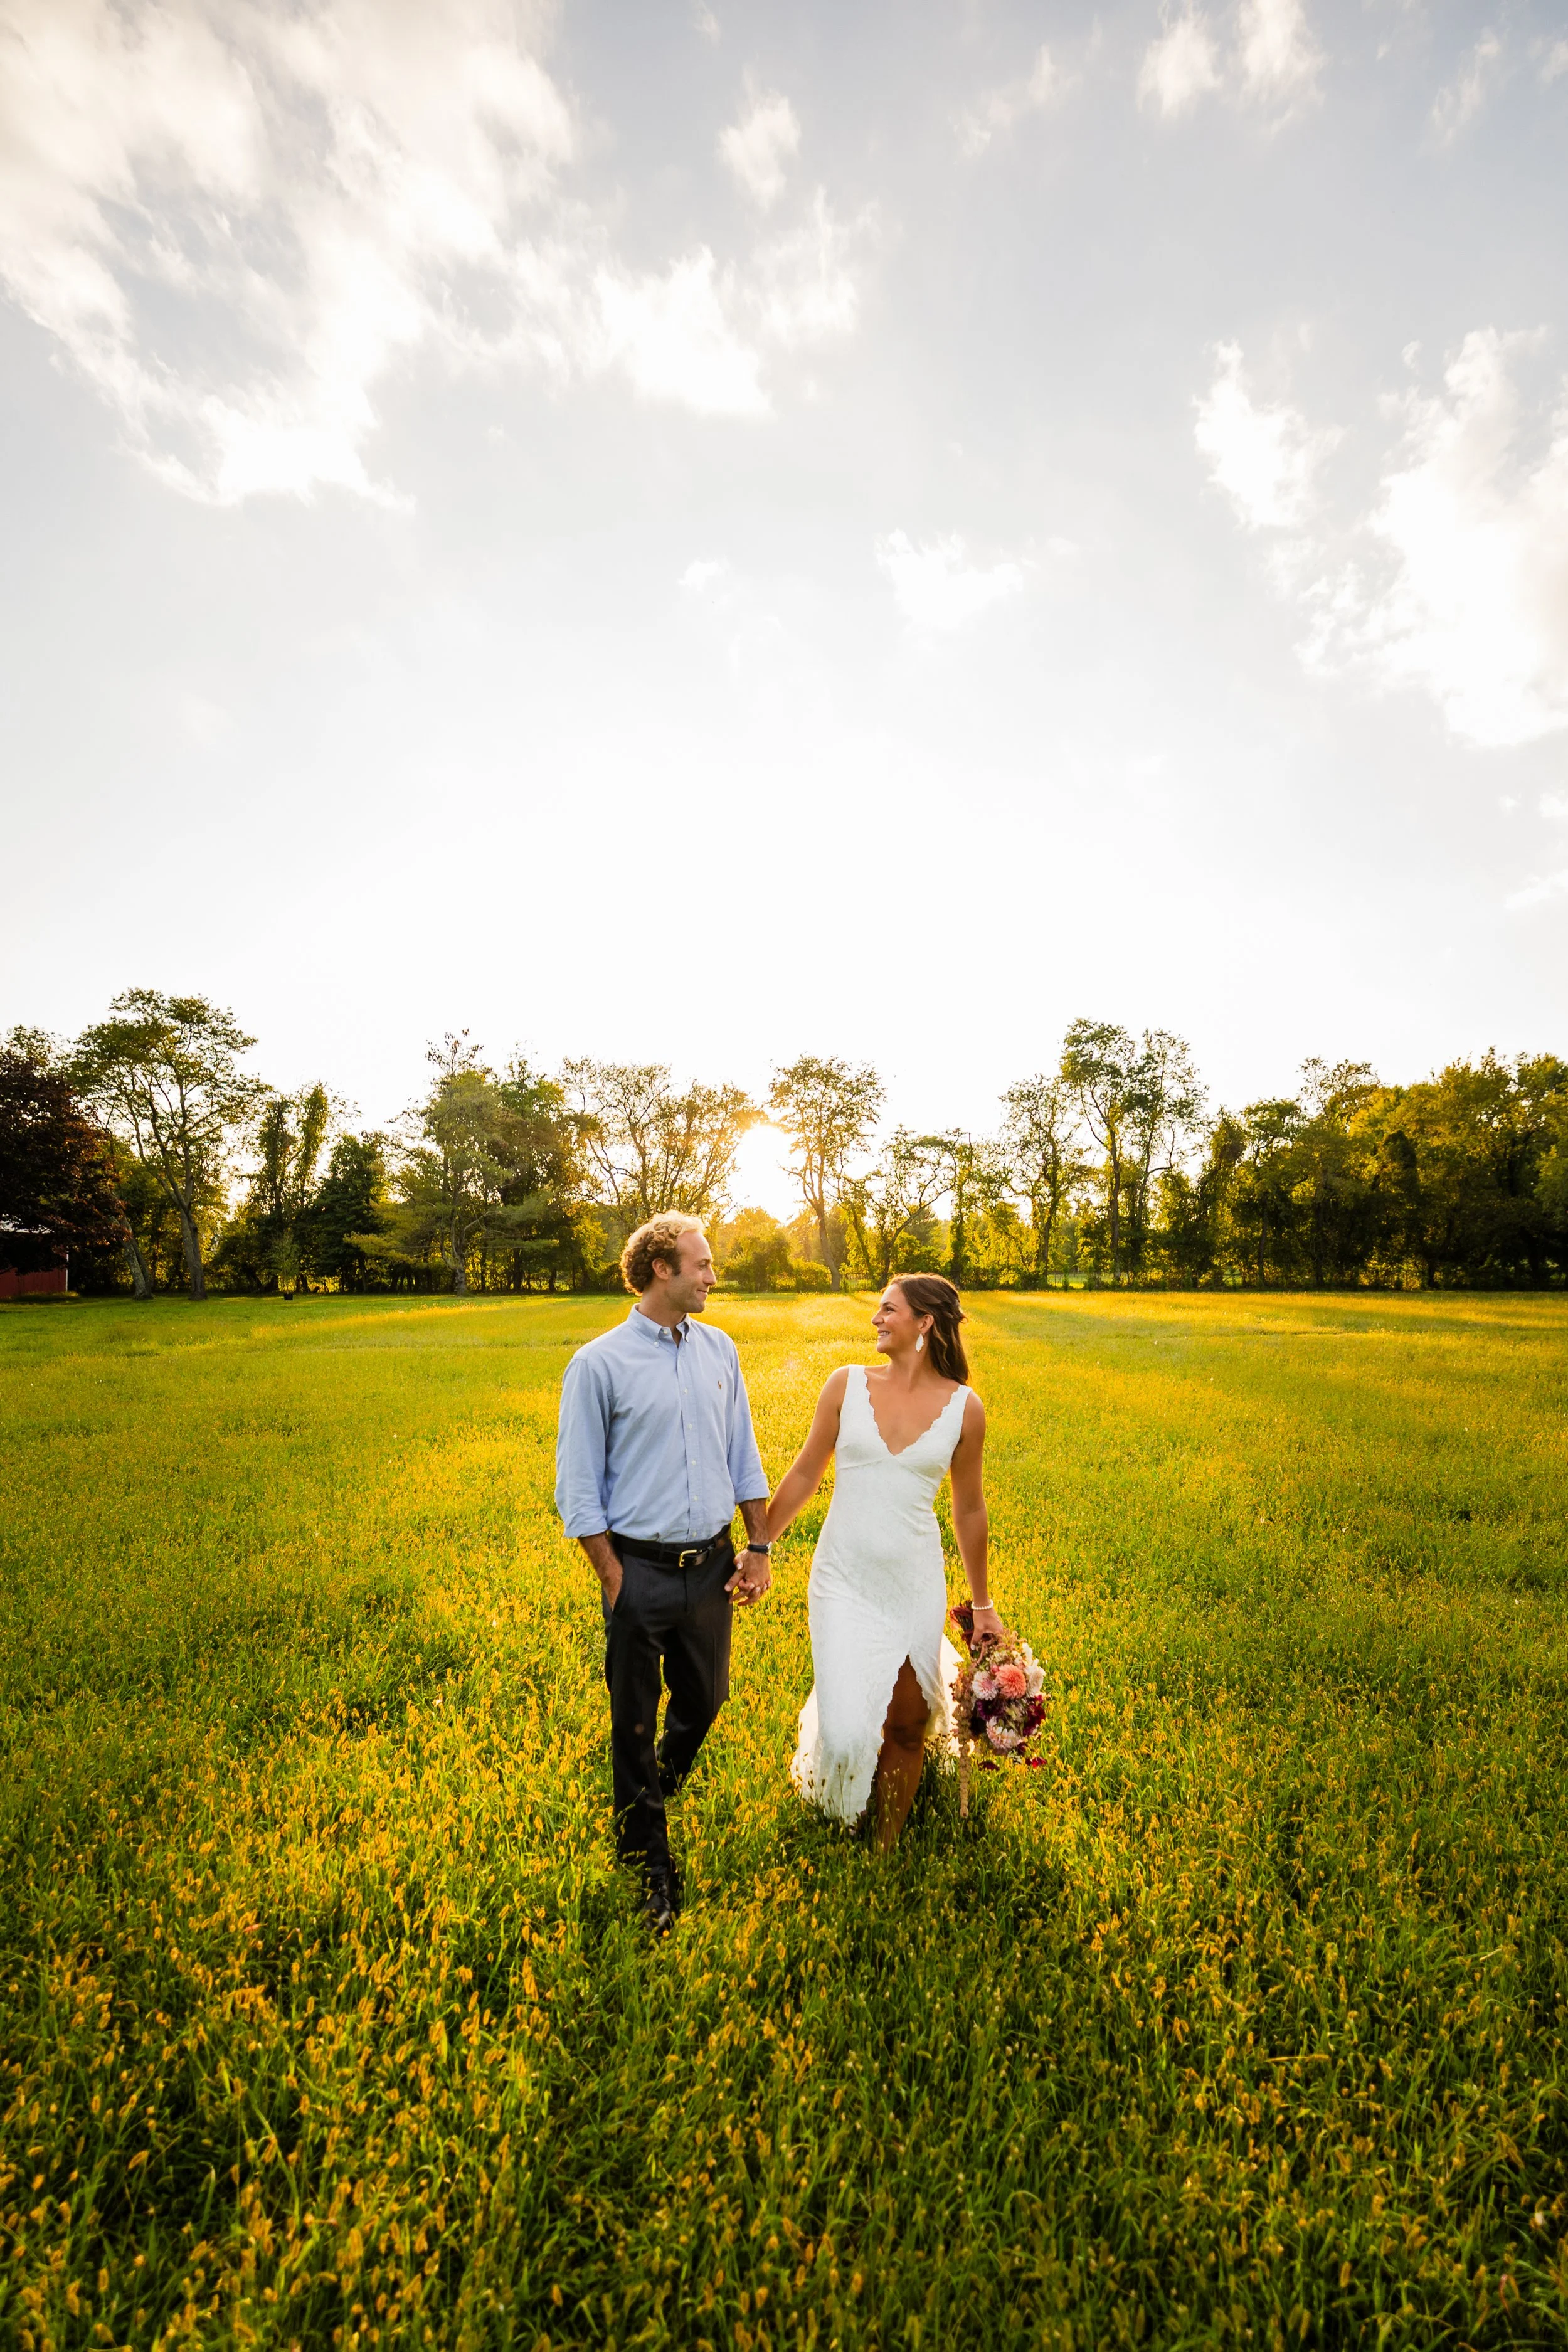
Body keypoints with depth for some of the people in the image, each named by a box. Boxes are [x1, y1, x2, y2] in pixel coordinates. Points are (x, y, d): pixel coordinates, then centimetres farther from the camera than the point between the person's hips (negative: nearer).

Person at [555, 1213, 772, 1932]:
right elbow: (578, 1487, -9)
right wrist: (614, 1579, -9)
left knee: (704, 1700, 22)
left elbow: (744, 1458, 7)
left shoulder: (720, 1350, 0)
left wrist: (759, 1548, 6)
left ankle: (661, 1783, 55)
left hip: (711, 1565, 5)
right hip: (641, 1569, -4)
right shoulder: (599, 1363, -14)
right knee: (635, 1719, 13)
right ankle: (650, 1860, 39)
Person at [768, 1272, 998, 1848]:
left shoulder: (964, 1407, -7)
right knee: (844, 1727, 1)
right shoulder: (847, 1384, -7)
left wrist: (982, 1604, 12)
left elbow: (968, 1508, 5)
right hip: (844, 1579, 0)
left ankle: (887, 1848, 41)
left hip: (915, 1584, 1)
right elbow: (804, 1475, 2)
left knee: (906, 1723, 11)